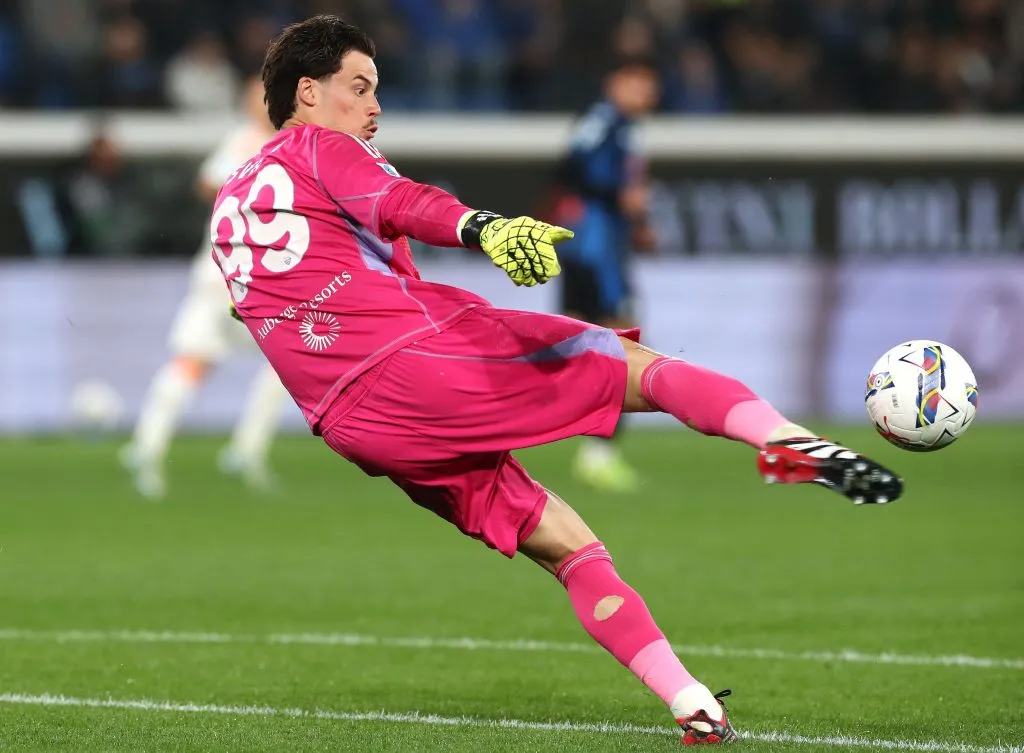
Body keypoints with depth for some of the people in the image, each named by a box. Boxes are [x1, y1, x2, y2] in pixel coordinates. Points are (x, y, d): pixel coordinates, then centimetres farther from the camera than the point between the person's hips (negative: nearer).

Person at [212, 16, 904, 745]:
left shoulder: (231, 203, 27)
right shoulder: (323, 150, 5)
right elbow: (400, 204, -17)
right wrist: (484, 227, -35)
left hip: (355, 425, 7)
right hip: (419, 351, -7)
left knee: (565, 546, 10)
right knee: (640, 365, -2)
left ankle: (694, 709, -2)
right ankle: (790, 442, -29)